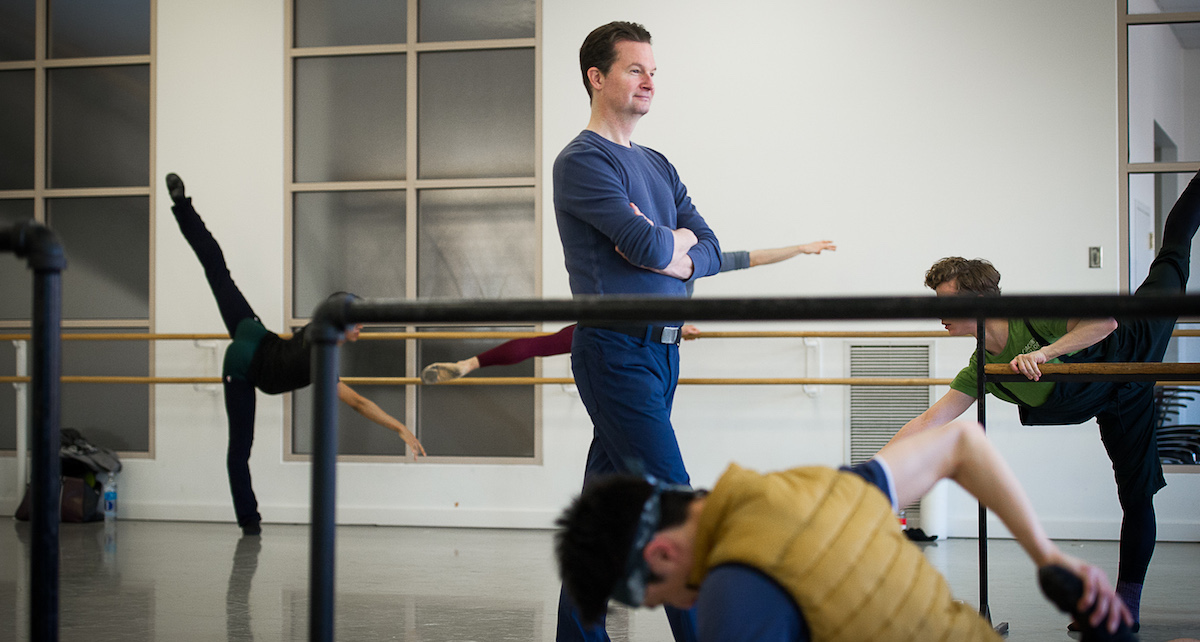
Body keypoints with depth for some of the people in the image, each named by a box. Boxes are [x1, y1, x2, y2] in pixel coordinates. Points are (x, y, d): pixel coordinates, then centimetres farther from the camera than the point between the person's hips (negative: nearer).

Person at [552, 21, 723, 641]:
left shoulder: (658, 165, 19)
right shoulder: (583, 160, -8)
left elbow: (710, 252, 12)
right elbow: (650, 247, -20)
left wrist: (673, 258, -9)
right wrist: (678, 238, 2)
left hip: (661, 351, 8)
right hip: (617, 351, -8)